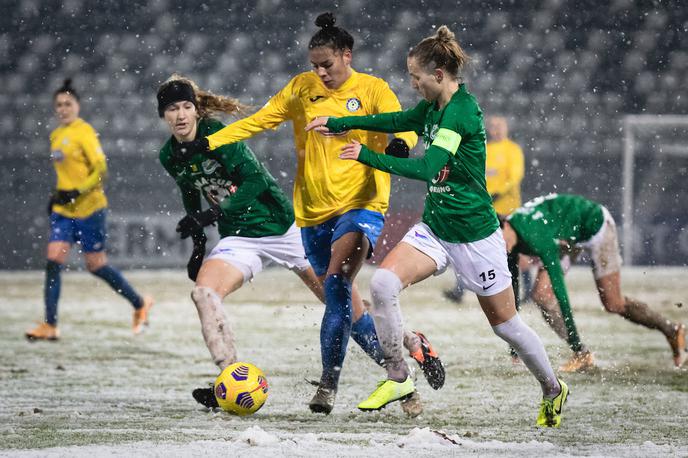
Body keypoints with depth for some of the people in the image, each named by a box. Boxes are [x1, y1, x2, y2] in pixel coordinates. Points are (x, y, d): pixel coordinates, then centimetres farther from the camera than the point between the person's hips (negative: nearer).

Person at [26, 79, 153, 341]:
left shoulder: (84, 132, -11)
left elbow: (100, 171, -16)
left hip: (88, 209, -7)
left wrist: (76, 193, -23)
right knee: (53, 261, -7)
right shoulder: (56, 136, 13)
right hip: (63, 211, 7)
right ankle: (49, 326, -6)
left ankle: (140, 304, 21)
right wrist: (57, 195, 16)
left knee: (96, 265, 1)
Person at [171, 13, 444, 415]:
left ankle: (329, 383, -26)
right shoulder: (302, 88, 8)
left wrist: (399, 144, -38)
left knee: (336, 283, -26)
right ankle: (411, 347, 28)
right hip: (315, 212, 5)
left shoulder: (373, 90, -1)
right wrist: (207, 143, 0)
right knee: (346, 306, 8)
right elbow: (259, 121, 10)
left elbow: (404, 127, -14)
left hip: (361, 205, -5)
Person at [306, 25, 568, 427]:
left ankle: (554, 389, 30)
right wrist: (340, 123, 22)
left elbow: (427, 168, -28)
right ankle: (398, 377, -6)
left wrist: (367, 156, -23)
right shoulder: (433, 107, 4)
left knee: (506, 324, 6)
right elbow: (398, 120, 24)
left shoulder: (462, 110, -22)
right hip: (435, 228, 7)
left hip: (475, 235, -7)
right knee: (383, 282, -17)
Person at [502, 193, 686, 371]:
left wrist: (573, 338, -37)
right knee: (540, 293, -11)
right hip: (569, 239, 8)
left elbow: (559, 289, -39)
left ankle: (672, 330, 18)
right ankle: (582, 354, -3)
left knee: (613, 305, -3)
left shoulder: (536, 238, -39)